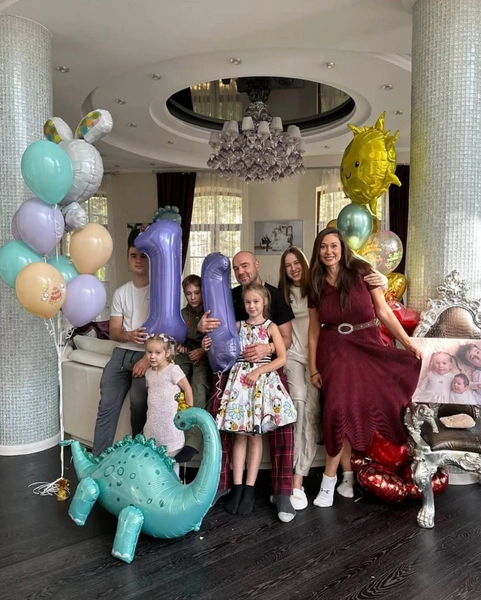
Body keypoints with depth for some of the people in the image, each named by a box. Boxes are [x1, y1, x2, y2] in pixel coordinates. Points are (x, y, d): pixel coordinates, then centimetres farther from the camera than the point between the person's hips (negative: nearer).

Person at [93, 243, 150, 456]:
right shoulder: (120, 293, 13)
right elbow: (113, 331, 8)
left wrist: (149, 358, -17)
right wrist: (129, 336, -15)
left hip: (148, 354, -4)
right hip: (122, 352, 5)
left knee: (138, 405, -10)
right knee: (106, 405, 0)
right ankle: (98, 457, 7)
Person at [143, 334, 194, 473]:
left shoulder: (173, 370, -12)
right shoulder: (148, 372, 8)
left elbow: (187, 389, -8)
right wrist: (151, 411, 10)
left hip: (170, 421, -6)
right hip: (153, 422, 6)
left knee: (171, 456, 1)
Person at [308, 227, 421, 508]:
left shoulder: (361, 272, -2)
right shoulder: (316, 285, 5)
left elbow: (383, 311, -2)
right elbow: (314, 329, 8)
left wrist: (409, 342, -10)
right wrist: (314, 368, 5)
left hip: (368, 347, -1)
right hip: (335, 351, 1)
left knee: (348, 411, -6)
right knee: (340, 409, -11)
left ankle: (330, 478, 9)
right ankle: (347, 476, 7)